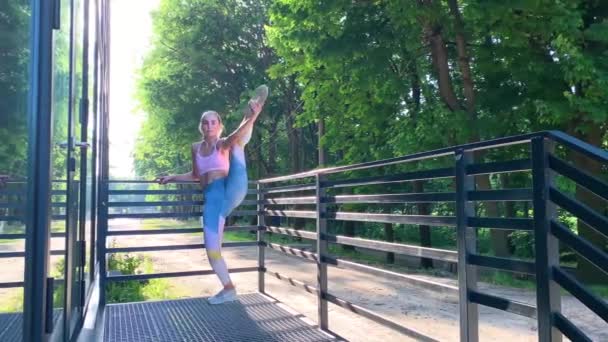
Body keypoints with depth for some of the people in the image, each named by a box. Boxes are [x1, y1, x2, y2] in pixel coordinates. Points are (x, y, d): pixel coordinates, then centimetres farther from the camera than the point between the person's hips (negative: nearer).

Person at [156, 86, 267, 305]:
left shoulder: (223, 144, 4)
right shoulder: (196, 148, 19)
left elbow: (235, 137, -21)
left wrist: (250, 119, -40)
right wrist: (172, 178, 30)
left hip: (231, 192, -4)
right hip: (212, 199, 4)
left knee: (238, 145, -21)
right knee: (211, 247, -1)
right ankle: (228, 289, 13)